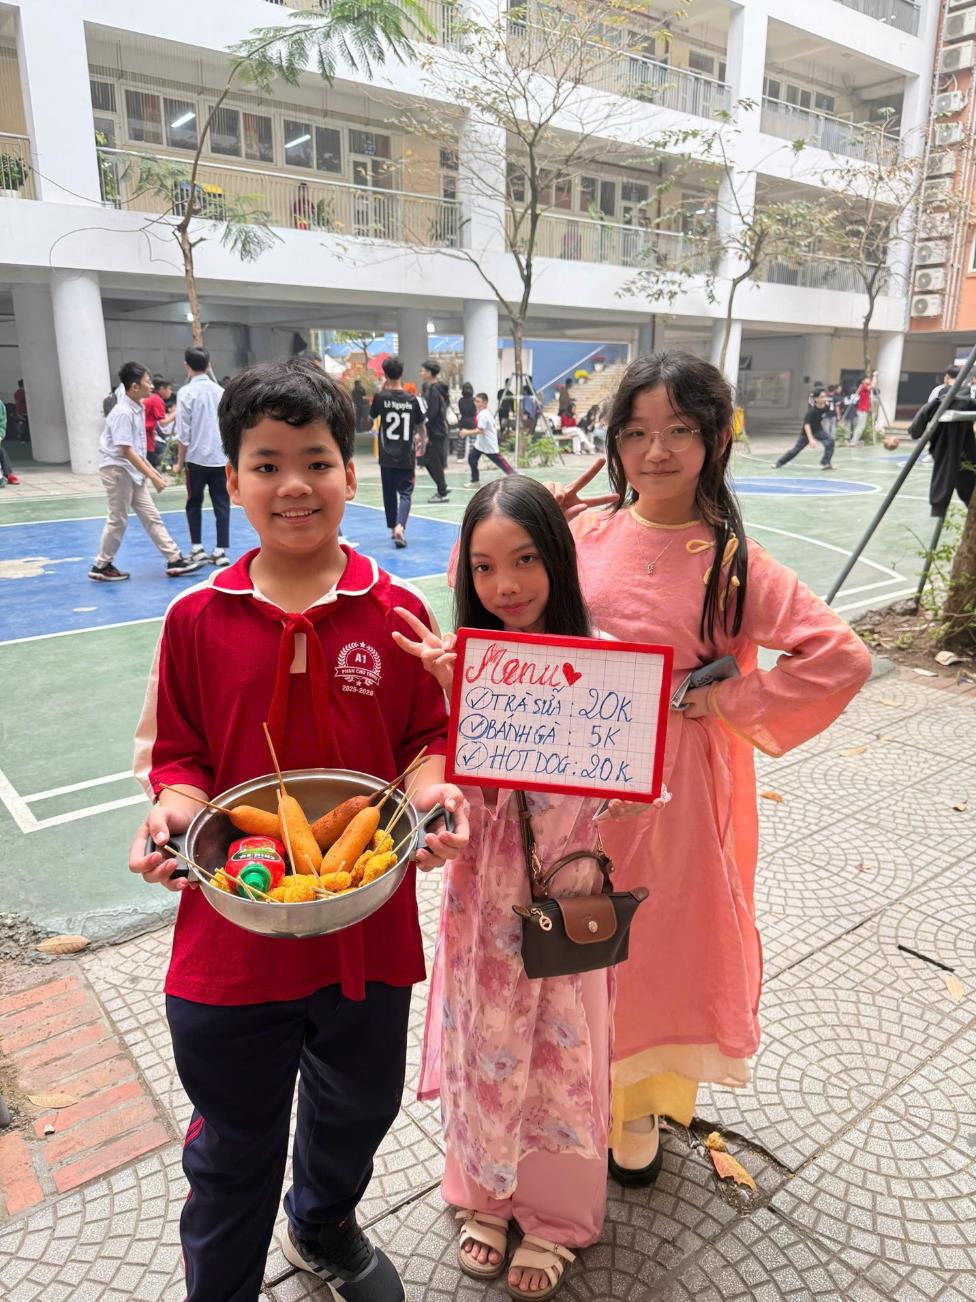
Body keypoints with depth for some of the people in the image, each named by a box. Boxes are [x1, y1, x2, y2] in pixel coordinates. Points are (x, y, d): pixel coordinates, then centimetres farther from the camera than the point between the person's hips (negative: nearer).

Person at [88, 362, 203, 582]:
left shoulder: (138, 408, 7)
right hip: (117, 469, -9)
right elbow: (126, 451, -24)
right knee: (118, 520, 1)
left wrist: (151, 470, 17)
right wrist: (152, 477, -24)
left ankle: (174, 560, 10)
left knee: (152, 517, 8)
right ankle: (101, 566, 14)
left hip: (133, 471, 9)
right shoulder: (122, 413, -20)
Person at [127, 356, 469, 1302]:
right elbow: (176, 754, 1)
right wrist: (174, 807, -19)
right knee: (233, 1146, 18)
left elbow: (428, 736, 0)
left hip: (368, 917, 2)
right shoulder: (197, 619, -6)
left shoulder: (398, 611, -7)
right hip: (232, 924, -1)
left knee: (357, 1108, 27)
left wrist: (431, 791, -20)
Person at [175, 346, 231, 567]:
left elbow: (183, 433, -7)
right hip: (221, 457, 3)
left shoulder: (186, 392, -6)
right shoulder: (220, 391, 5)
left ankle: (197, 548, 14)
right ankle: (221, 551, 0)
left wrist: (180, 462, 1)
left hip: (196, 458, -3)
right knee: (221, 505, 4)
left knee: (194, 504, 12)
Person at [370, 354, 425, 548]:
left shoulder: (380, 396, -7)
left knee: (389, 493, 15)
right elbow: (421, 427, 9)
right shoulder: (412, 400, -4)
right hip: (407, 456, 0)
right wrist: (419, 436, 32)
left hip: (387, 456, 1)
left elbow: (371, 416, 12)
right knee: (405, 493, 2)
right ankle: (400, 526, -20)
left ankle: (393, 528, 26)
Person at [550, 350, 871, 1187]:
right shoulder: (585, 532, -3)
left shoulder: (731, 561, -13)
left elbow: (843, 658, -15)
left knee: (659, 937, 15)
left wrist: (728, 700, -14)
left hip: (666, 788, -3)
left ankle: (639, 1106, 42)